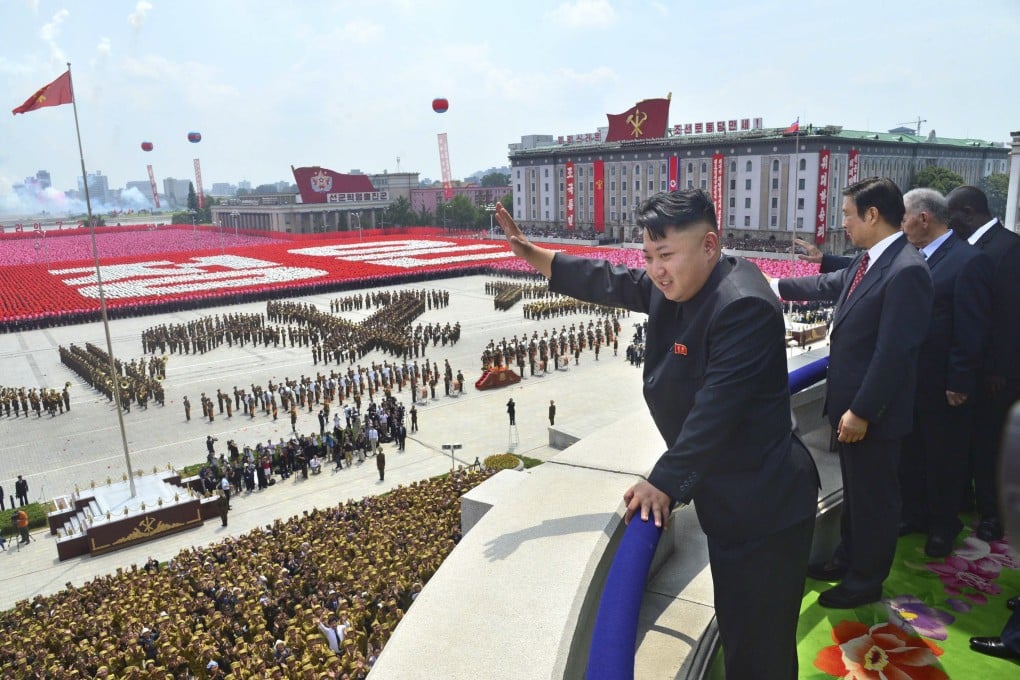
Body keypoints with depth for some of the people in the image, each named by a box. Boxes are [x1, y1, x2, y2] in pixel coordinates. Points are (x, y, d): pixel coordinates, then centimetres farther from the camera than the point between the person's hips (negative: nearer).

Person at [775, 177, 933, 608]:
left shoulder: (906, 271, -24)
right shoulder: (868, 260, 4)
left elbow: (893, 352, -25)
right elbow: (830, 285, 23)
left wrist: (862, 412, -21)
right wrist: (777, 287, 31)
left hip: (871, 412, -9)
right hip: (849, 403, 9)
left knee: (873, 496, 10)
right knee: (854, 490, 23)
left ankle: (866, 581, 28)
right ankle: (848, 560, 42)